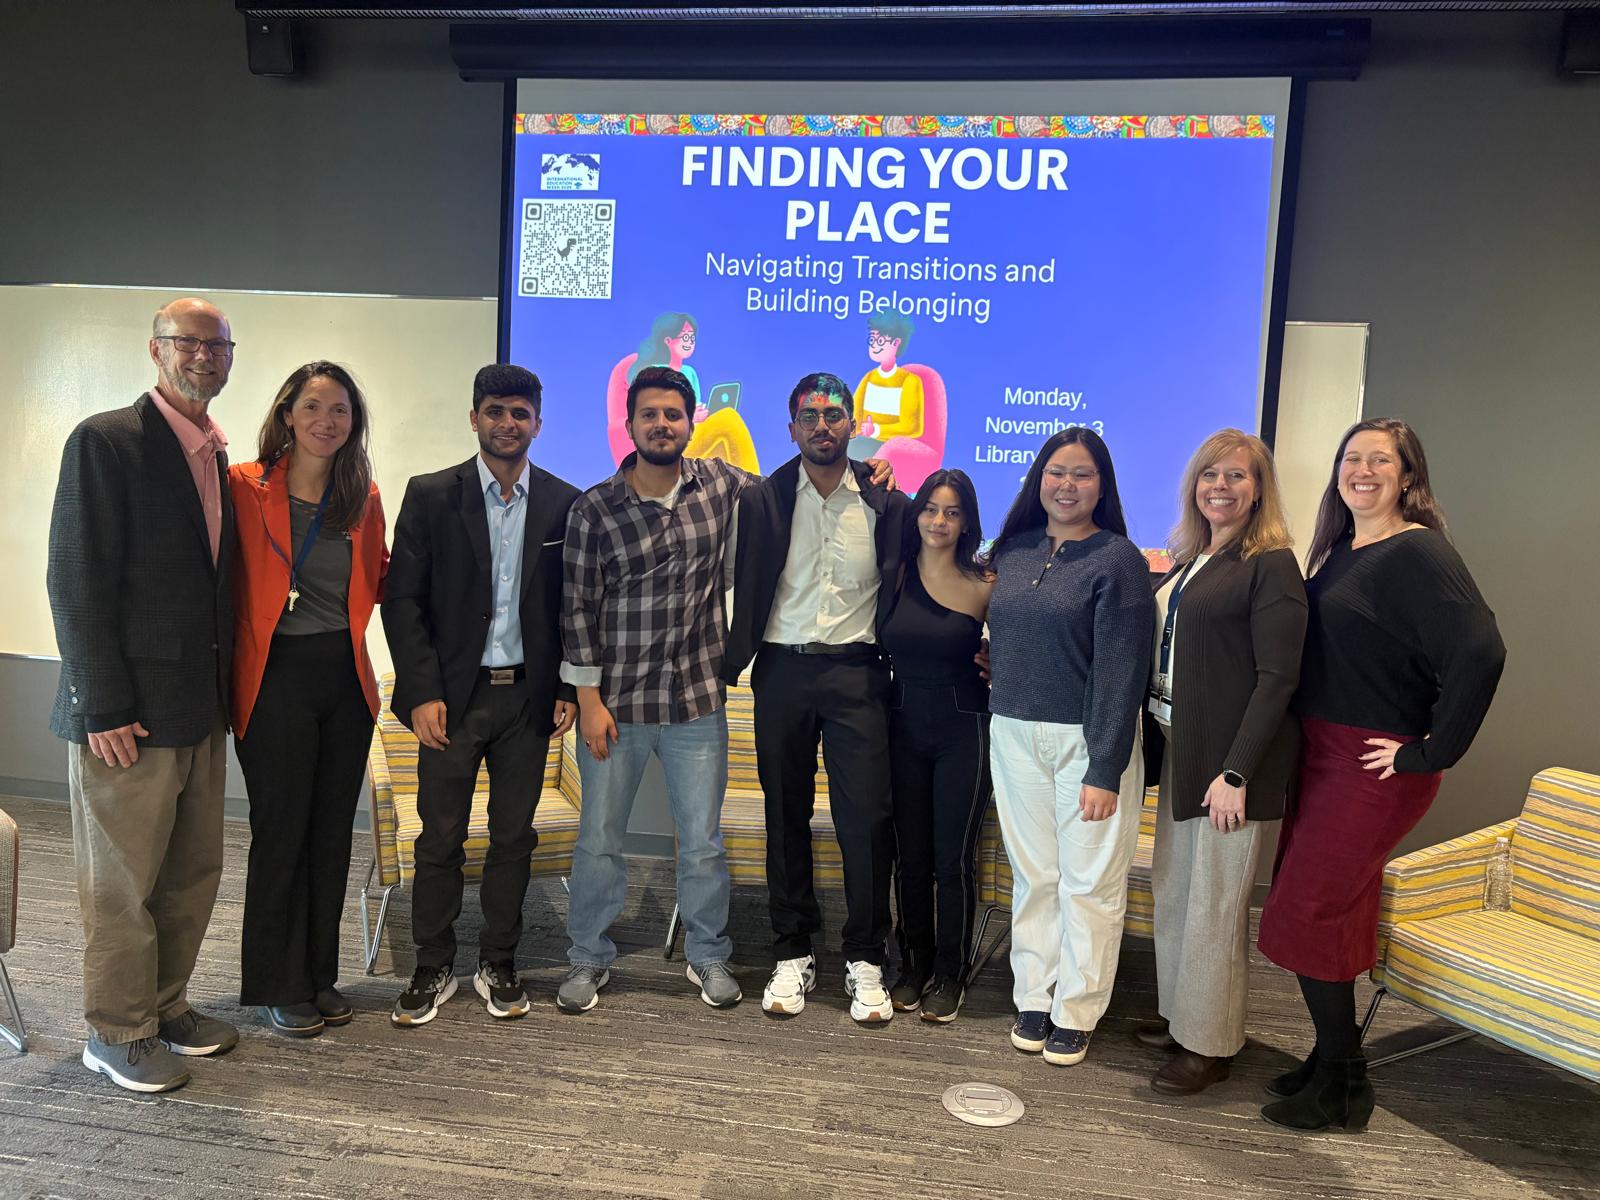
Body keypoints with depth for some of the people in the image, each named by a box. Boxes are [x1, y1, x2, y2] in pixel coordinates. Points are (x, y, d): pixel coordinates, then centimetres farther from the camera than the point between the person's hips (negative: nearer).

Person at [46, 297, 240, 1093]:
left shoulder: (217, 456, 12)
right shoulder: (106, 441, -11)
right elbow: (77, 582, -15)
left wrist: (224, 690, 10)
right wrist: (104, 709, -16)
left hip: (200, 709, 7)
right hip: (130, 713, -7)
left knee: (193, 874, 16)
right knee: (123, 883, 7)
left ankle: (166, 1005, 33)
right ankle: (117, 1033, 23)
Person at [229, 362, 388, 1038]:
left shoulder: (364, 496, 6)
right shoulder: (246, 486, -8)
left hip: (346, 678, 5)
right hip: (276, 678, -5)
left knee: (332, 831, 14)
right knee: (281, 832, 6)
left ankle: (320, 975, 29)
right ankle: (278, 987, 23)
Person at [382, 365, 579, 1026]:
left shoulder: (564, 502, 3)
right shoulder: (431, 496, -1)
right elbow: (402, 599, -3)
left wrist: (567, 688, 1)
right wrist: (422, 693, -10)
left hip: (528, 697, 2)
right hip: (452, 696, -1)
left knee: (514, 835, 10)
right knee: (440, 838, 6)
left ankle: (498, 965, 25)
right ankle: (433, 968, 22)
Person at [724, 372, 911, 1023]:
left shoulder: (887, 503, 3)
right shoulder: (763, 500, 4)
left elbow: (902, 591, 7)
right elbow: (746, 589, 5)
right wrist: (731, 664, -2)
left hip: (858, 674, -1)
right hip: (783, 670, 1)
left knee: (867, 817, -3)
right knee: (786, 815, 8)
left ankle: (866, 960, 12)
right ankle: (792, 954, 21)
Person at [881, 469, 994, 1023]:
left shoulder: (984, 586, -4)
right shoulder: (895, 575, 1)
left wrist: (990, 666, -15)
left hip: (963, 731, -2)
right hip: (905, 727, 2)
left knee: (954, 858, 4)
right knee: (910, 857, 10)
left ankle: (950, 975, 21)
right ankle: (913, 965, 27)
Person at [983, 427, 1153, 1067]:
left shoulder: (1117, 558, -9)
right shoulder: (1012, 551, 7)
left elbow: (1120, 669, -13)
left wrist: (1105, 769, -16)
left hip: (1087, 739, -4)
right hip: (1015, 736, 4)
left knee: (1089, 881, 4)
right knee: (1033, 876, 12)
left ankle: (1075, 1012, 19)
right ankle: (1033, 998, 25)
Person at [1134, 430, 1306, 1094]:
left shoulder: (1271, 564, -11)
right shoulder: (1186, 559, 13)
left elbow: (1278, 678, -16)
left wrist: (1236, 771, -20)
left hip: (1230, 757, -8)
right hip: (1178, 748, 8)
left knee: (1214, 902, 2)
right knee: (1173, 887, 16)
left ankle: (1210, 1045, 16)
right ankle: (1180, 1014, 32)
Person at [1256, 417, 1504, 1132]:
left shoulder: (1418, 553, -16)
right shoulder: (1340, 550, 10)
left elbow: (1481, 651, -28)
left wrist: (1431, 751, -22)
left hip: (1375, 768, -8)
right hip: (1323, 753, 8)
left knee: (1306, 913, -4)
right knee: (1336, 912, 16)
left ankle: (1338, 1087, 14)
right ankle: (1335, 1065, 31)